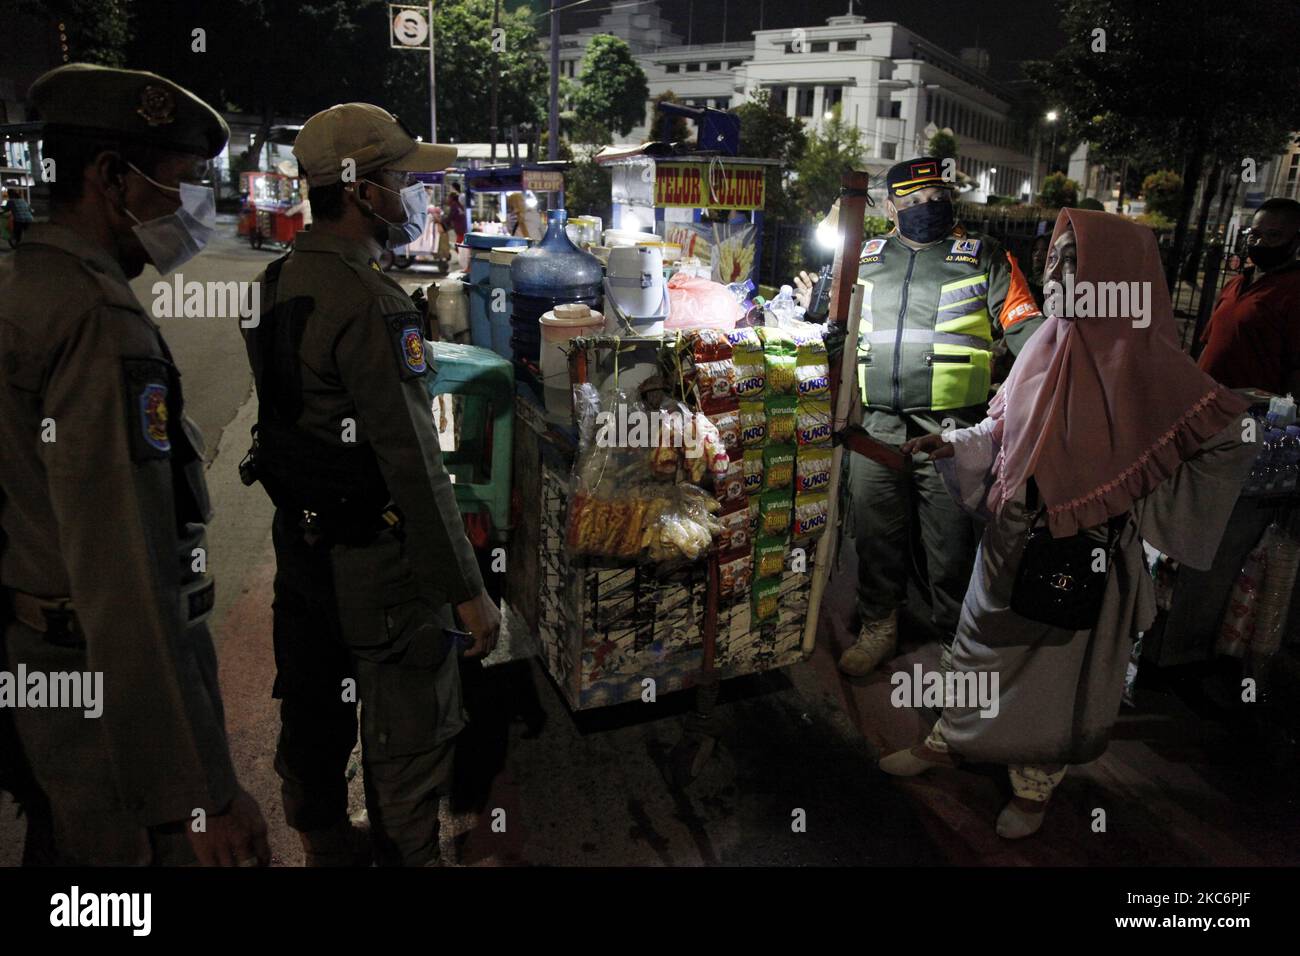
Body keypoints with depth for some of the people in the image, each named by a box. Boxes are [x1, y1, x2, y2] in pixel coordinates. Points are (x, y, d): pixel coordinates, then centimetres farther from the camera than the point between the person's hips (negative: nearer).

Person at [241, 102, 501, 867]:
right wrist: (467, 588, -19)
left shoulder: (280, 280, 6)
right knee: (411, 730, 7)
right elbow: (414, 463, -25)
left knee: (313, 705, 22)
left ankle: (326, 844, 42)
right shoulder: (370, 303, -22)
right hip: (373, 549, -9)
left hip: (299, 536, 10)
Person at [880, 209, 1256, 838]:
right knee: (983, 643, 18)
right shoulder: (1045, 346, 0)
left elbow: (1224, 443, -13)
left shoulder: (1141, 362, -17)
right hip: (1011, 536, 5)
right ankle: (948, 742, 39)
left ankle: (1036, 783, 33)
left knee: (1059, 661, 12)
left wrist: (1138, 507, -14)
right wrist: (955, 444, -2)